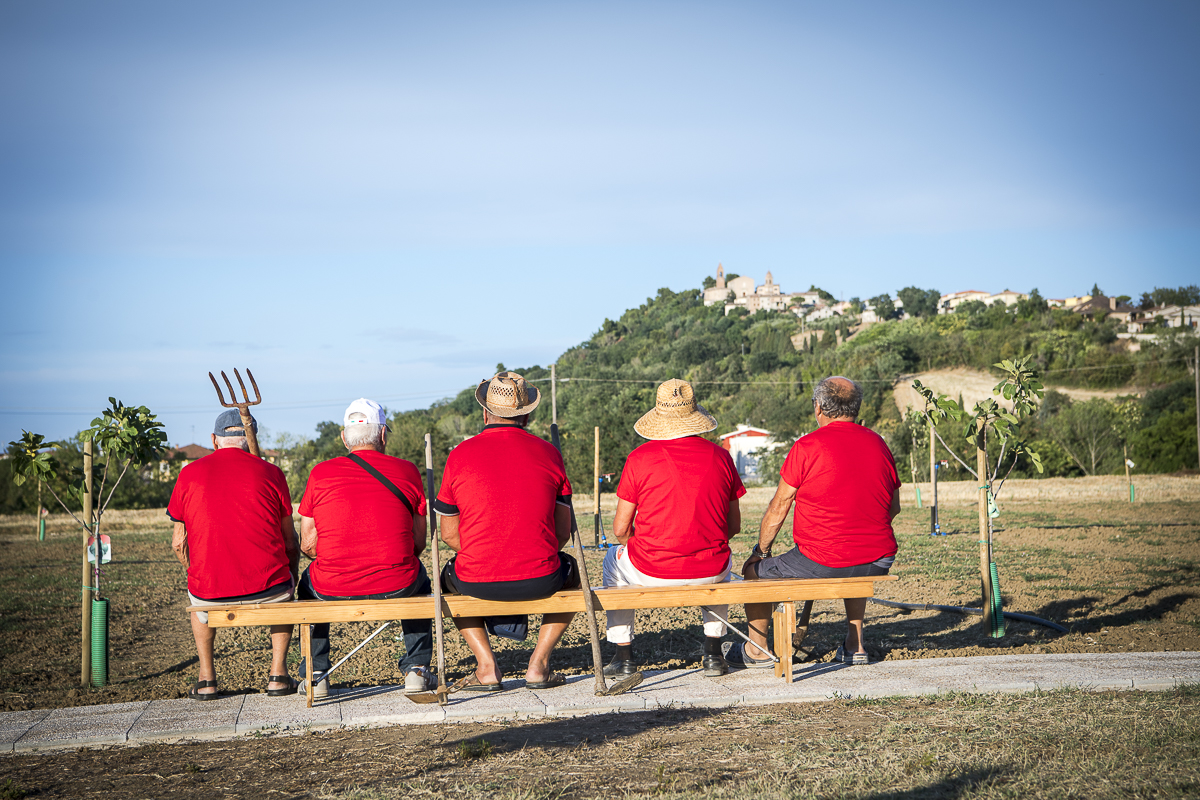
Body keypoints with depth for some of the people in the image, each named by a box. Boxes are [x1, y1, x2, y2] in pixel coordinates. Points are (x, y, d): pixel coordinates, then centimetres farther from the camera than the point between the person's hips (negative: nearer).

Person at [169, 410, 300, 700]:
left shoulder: (190, 474, 5)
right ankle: (278, 674, 27)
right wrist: (291, 577, 27)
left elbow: (178, 544, 12)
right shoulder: (271, 473, 4)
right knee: (284, 591, 35)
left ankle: (206, 678, 32)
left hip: (211, 593, 1)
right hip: (267, 590, 0)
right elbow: (290, 542, 9)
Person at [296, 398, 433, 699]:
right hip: (397, 587, 0)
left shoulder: (321, 473, 0)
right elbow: (419, 542, 6)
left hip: (333, 588, 0)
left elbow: (307, 544, 3)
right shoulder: (407, 471, 1)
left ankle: (315, 675, 32)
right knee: (418, 580, 36)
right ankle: (416, 668, 31)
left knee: (309, 582, 35)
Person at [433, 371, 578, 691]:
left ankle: (487, 666, 18)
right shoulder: (547, 452, 3)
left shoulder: (460, 455, 0)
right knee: (572, 571, 33)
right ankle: (538, 664, 19)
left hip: (477, 581, 0)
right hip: (540, 580, 0)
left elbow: (449, 534, 6)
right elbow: (563, 532, 6)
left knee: (450, 577, 34)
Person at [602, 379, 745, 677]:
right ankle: (713, 655, 32)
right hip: (708, 574, 2)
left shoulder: (639, 458, -8)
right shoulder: (719, 456, -1)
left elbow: (620, 529, -3)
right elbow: (734, 526, 6)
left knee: (614, 561, 32)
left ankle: (624, 657, 28)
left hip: (651, 573, -2)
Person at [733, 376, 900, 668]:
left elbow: (778, 508, -2)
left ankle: (757, 651, 30)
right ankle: (855, 645, 36)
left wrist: (760, 552, 12)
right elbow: (893, 508, 16)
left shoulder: (807, 446, -8)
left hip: (822, 562, -6)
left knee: (755, 571, 19)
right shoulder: (878, 444, 7)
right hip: (879, 561, 6)